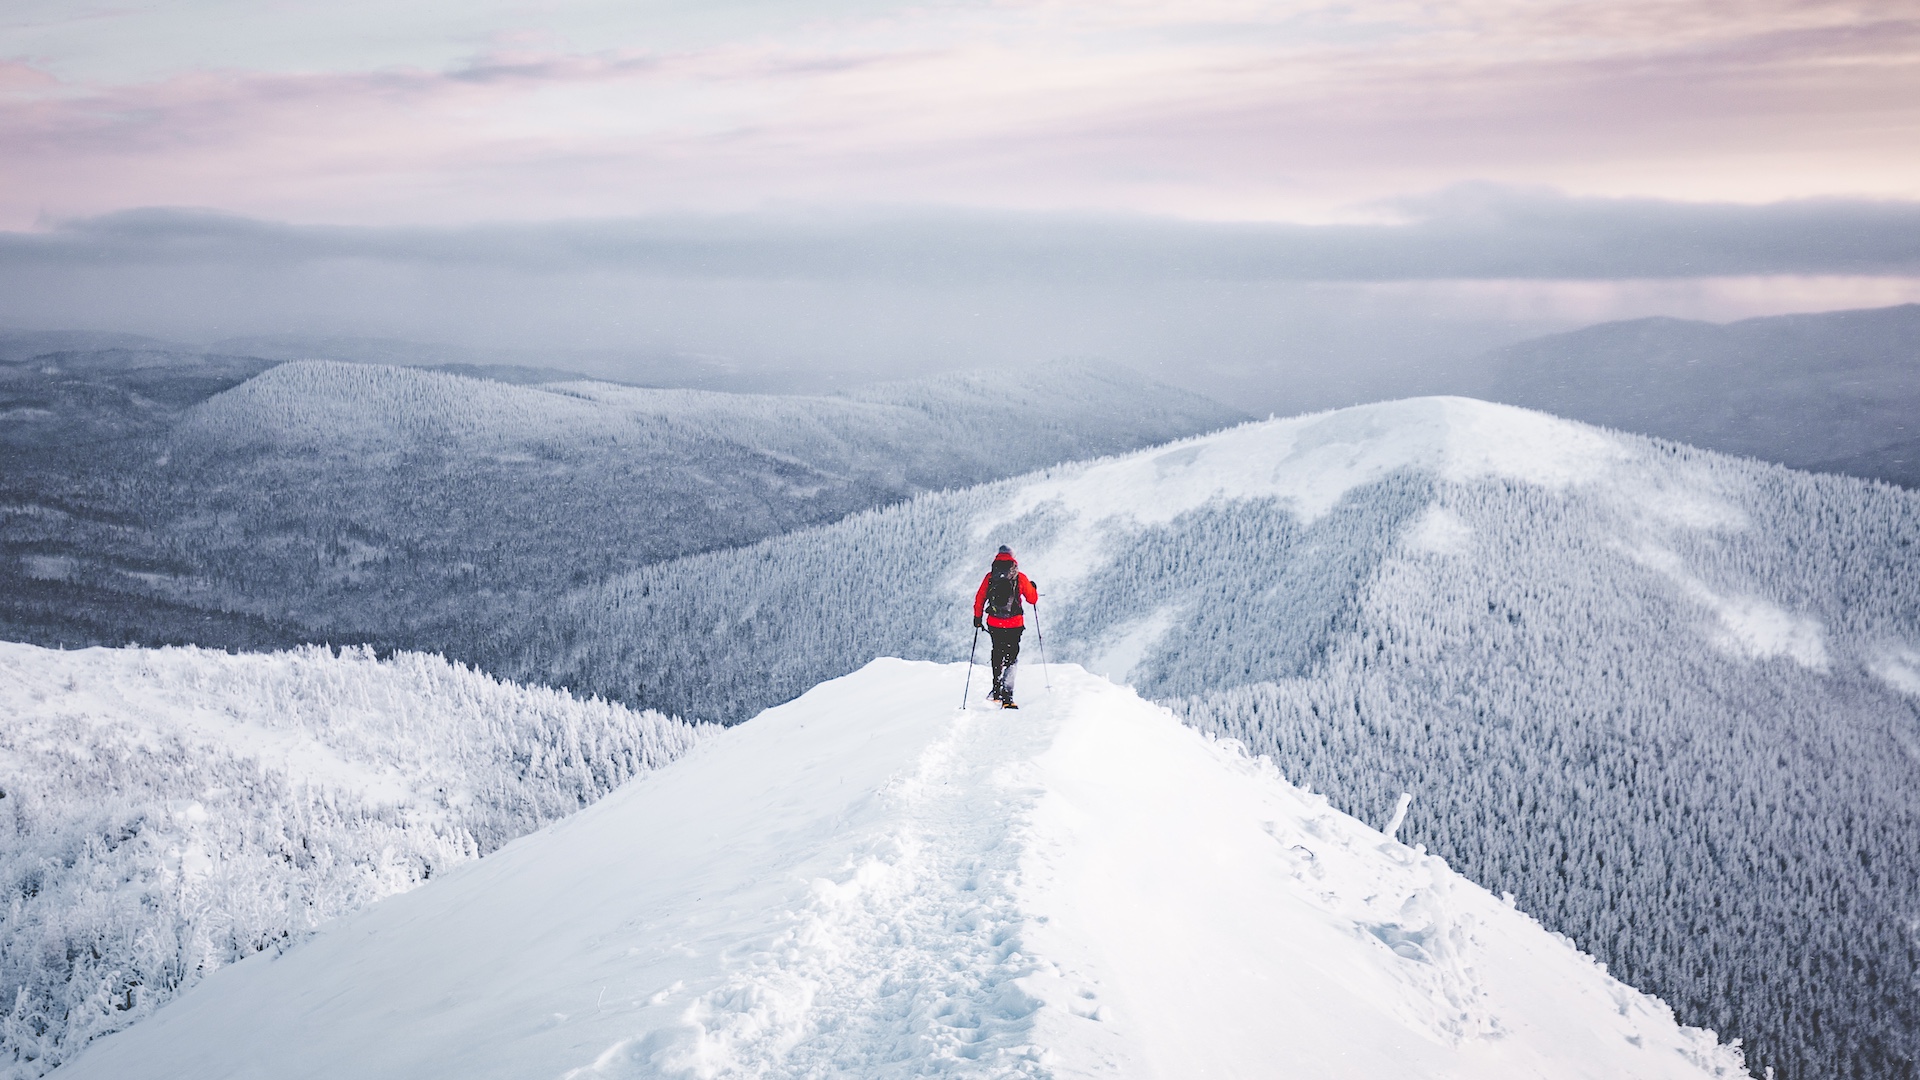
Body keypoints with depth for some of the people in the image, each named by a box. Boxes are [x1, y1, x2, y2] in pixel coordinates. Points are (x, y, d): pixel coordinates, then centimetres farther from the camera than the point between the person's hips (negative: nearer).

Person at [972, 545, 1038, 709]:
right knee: (1011, 658, 0)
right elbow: (1033, 599, 6)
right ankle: (1007, 695, -15)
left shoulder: (990, 577, 1)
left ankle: (997, 690, 29)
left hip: (994, 624, 2)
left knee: (997, 654, 22)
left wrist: (977, 617, 17)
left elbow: (979, 599, 4)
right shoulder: (1020, 577, -4)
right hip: (1014, 625, -2)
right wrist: (1033, 588, 27)